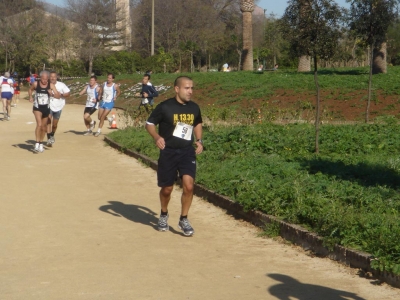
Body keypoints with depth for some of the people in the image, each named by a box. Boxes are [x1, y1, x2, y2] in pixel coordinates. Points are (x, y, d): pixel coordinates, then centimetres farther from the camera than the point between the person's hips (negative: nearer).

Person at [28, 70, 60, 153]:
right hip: (37, 108, -3)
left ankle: (41, 144, 31)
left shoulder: (51, 85, -8)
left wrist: (52, 94, -28)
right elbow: (30, 89, 14)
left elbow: (58, 96, -10)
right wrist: (30, 97, -2)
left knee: (44, 127, 14)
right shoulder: (36, 84, -8)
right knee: (39, 124, -22)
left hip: (46, 108, 3)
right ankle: (37, 144, -20)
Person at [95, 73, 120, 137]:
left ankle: (99, 131, 3)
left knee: (102, 117, -9)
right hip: (103, 102, 5)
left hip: (109, 103, -5)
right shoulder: (104, 84, 4)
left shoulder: (115, 86, -7)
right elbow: (101, 91, 19)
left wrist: (116, 97, -5)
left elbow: (119, 92, 9)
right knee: (99, 117, 8)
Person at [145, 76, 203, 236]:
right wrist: (157, 137, -22)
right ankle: (164, 215, 37)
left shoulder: (194, 108, 3)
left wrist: (199, 140, 6)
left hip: (187, 151, 3)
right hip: (168, 152, -2)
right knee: (167, 188, 7)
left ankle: (183, 219, 4)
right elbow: (149, 123, -3)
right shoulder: (165, 107, -11)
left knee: (188, 185, -13)